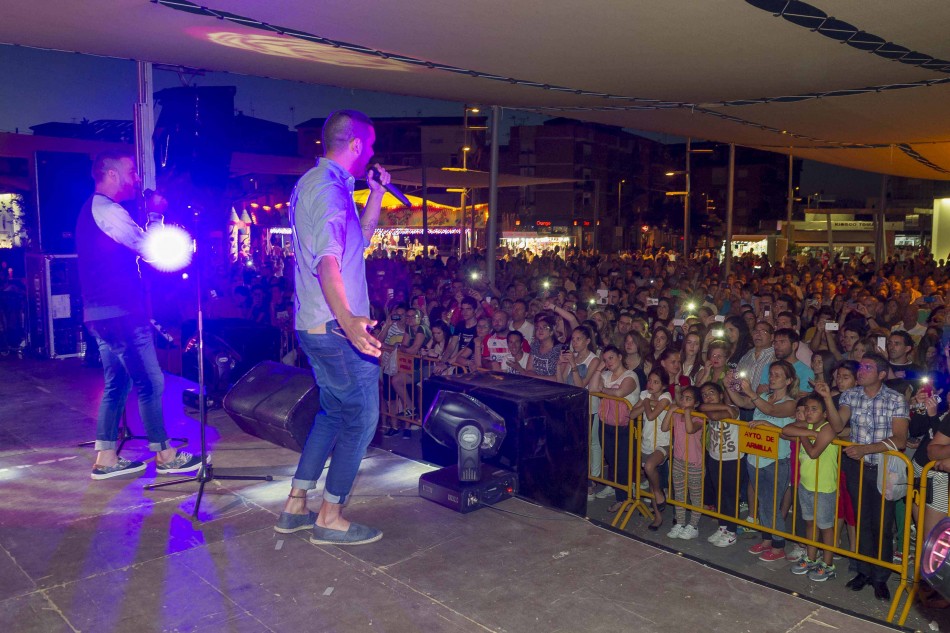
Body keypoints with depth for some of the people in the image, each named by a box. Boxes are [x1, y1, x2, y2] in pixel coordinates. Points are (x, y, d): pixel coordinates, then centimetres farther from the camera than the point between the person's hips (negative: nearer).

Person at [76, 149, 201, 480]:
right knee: (150, 383, -2)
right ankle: (164, 455, 7)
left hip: (101, 313, 11)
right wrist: (155, 214, 1)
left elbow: (130, 245, 18)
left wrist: (148, 215, 12)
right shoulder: (109, 211, -15)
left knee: (117, 384, 14)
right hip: (119, 313, -11)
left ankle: (106, 459, 18)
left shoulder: (92, 209, 18)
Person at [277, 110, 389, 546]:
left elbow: (358, 242, 25)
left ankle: (296, 507, 25)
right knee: (361, 417, 1)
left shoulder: (312, 183, 17)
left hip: (315, 326, 10)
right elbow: (327, 260, -32)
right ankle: (330, 518, 10)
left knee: (334, 413, 20)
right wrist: (347, 319, -45)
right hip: (336, 328, -10)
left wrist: (376, 195, 16)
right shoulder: (329, 187, -16)